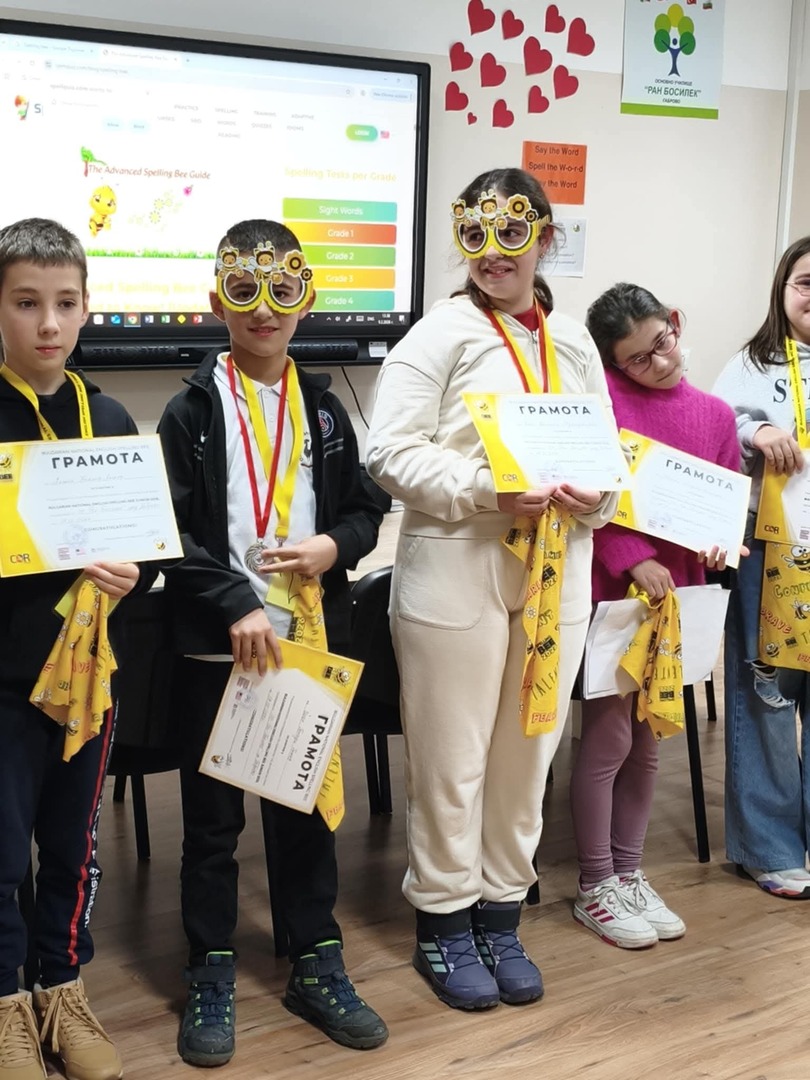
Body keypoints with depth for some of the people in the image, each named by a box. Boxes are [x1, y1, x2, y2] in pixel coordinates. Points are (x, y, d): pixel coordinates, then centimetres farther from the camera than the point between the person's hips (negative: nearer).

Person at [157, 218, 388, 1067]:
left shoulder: (323, 410, 8)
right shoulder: (192, 411, -4)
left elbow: (364, 510, 11)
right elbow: (173, 532, -9)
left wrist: (336, 546, -10)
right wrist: (236, 606, -19)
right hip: (214, 645, -3)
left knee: (308, 806, 13)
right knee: (212, 816, 7)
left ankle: (316, 965, 27)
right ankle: (211, 976, 21)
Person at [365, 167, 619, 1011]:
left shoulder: (573, 344, 12)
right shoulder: (442, 333, -5)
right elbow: (390, 454, -12)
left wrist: (595, 494, -7)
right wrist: (490, 492, -21)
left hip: (557, 576, 5)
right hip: (457, 572, -5)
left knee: (528, 752, 13)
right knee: (451, 759, 5)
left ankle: (501, 917, 30)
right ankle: (442, 925, 23)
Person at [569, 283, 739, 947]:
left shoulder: (714, 414, 8)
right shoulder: (602, 395, -8)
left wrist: (717, 544, -6)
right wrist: (633, 560, -21)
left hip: (676, 594, 6)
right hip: (610, 590, -5)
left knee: (647, 742, 14)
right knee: (608, 738, 1)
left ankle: (629, 873, 28)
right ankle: (596, 886, 16)